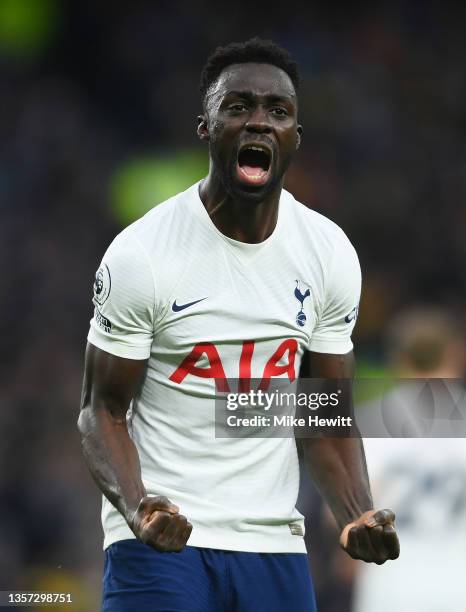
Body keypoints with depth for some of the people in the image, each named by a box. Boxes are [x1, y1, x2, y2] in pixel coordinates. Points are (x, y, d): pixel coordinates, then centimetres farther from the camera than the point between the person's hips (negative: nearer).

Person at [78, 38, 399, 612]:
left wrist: (358, 517, -9)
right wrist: (138, 507, -23)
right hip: (160, 542, -4)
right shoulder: (140, 254, -10)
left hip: (274, 543, 4)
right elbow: (103, 411, -5)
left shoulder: (330, 253, 3)